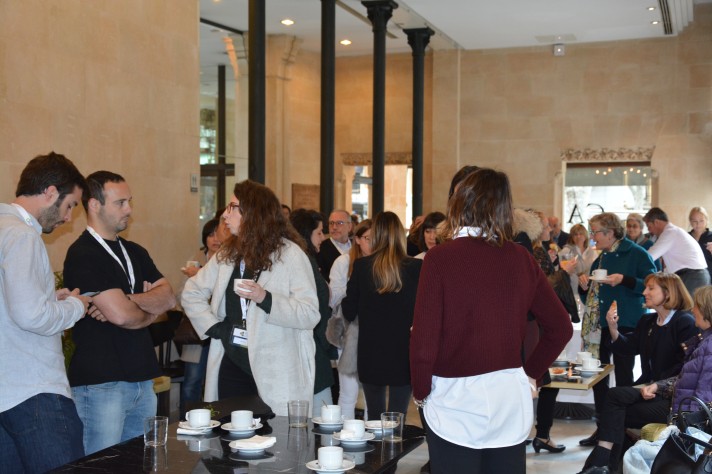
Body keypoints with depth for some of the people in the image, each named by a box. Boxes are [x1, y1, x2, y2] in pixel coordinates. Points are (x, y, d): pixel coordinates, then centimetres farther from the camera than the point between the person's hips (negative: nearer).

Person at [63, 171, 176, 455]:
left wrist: (130, 300, -14)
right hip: (100, 384, -7)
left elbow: (168, 298, 3)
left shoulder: (134, 252, 15)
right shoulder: (82, 255, -11)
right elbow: (120, 315, -19)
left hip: (141, 379, 8)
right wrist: (150, 311, 2)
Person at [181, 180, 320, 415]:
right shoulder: (227, 254, 13)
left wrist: (265, 298, -25)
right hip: (232, 364, 5)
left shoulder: (290, 254, -6)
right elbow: (191, 293, 19)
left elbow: (310, 314, -14)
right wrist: (212, 326, 4)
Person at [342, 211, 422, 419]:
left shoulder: (361, 266, -6)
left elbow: (349, 312, 0)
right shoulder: (416, 267, -9)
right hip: (403, 355, -1)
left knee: (375, 417, 13)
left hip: (371, 355, 1)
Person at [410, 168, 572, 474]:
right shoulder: (521, 259, 1)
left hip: (457, 399, -4)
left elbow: (424, 337, -14)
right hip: (510, 397, 4)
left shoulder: (441, 257, -12)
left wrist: (420, 390, 1)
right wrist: (531, 372, 16)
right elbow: (560, 327, 7)